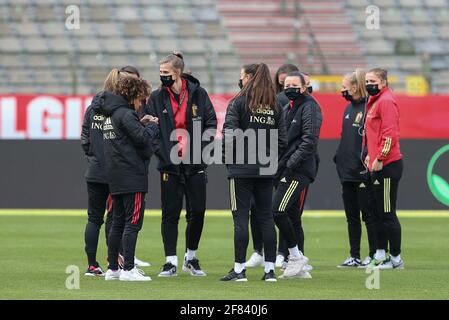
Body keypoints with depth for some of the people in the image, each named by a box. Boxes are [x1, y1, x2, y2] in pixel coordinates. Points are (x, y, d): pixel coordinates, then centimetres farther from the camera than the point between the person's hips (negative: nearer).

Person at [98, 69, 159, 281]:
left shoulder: (110, 113, 15)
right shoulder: (125, 114, -13)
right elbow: (144, 138, -19)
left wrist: (143, 124, 9)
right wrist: (153, 125, -2)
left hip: (115, 177, 9)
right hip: (131, 176, -9)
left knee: (118, 222, 12)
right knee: (133, 222, -7)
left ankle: (112, 268, 14)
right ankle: (128, 269, -10)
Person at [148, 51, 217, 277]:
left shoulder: (198, 93, 0)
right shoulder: (156, 98, 2)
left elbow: (211, 123, 4)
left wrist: (200, 146, -7)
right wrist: (162, 151, -12)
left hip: (195, 164, 0)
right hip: (169, 164, 0)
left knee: (197, 211, 4)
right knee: (170, 213, 0)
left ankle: (191, 258, 21)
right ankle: (171, 262, 6)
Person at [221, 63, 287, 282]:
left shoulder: (238, 103, -7)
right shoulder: (275, 107, 6)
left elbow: (229, 134, -13)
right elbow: (282, 139, 5)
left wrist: (227, 158, 1)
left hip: (241, 168, -4)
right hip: (266, 170, 4)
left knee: (240, 216, -2)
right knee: (266, 216, 10)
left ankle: (239, 269, -4)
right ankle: (270, 269, 9)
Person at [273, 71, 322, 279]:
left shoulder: (309, 107, -7)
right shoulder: (289, 108, 21)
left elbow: (309, 140, -17)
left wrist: (291, 163, -21)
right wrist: (279, 165, 12)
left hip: (299, 170, -10)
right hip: (286, 170, 10)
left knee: (278, 211, -18)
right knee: (292, 218, 9)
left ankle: (296, 255, -9)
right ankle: (299, 268, 12)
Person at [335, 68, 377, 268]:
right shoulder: (348, 109, 16)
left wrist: (366, 163, -20)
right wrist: (339, 159, 17)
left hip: (362, 173, -9)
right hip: (347, 172, 9)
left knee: (368, 215, -3)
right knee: (351, 217, 10)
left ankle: (374, 255, 2)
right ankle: (354, 257, 14)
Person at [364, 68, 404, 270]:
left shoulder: (386, 101, -12)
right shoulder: (373, 101, 18)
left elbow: (390, 133, -19)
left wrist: (380, 158, -20)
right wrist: (370, 154, 18)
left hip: (388, 165, -10)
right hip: (376, 165, 10)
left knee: (387, 214, -6)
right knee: (379, 213, 13)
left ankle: (396, 258, -1)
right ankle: (381, 255, 19)